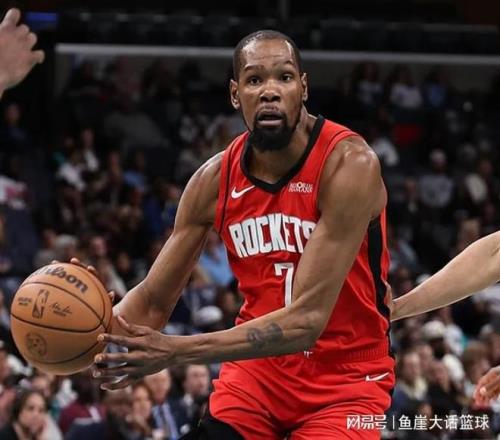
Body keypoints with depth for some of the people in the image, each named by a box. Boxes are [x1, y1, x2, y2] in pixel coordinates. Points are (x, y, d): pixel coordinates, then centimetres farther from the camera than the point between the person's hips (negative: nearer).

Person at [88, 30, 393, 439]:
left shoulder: (348, 164, -22)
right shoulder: (215, 179, -6)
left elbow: (306, 319, -28)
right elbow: (154, 299, 2)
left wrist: (176, 351, -35)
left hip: (346, 376, -4)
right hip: (258, 366, 4)